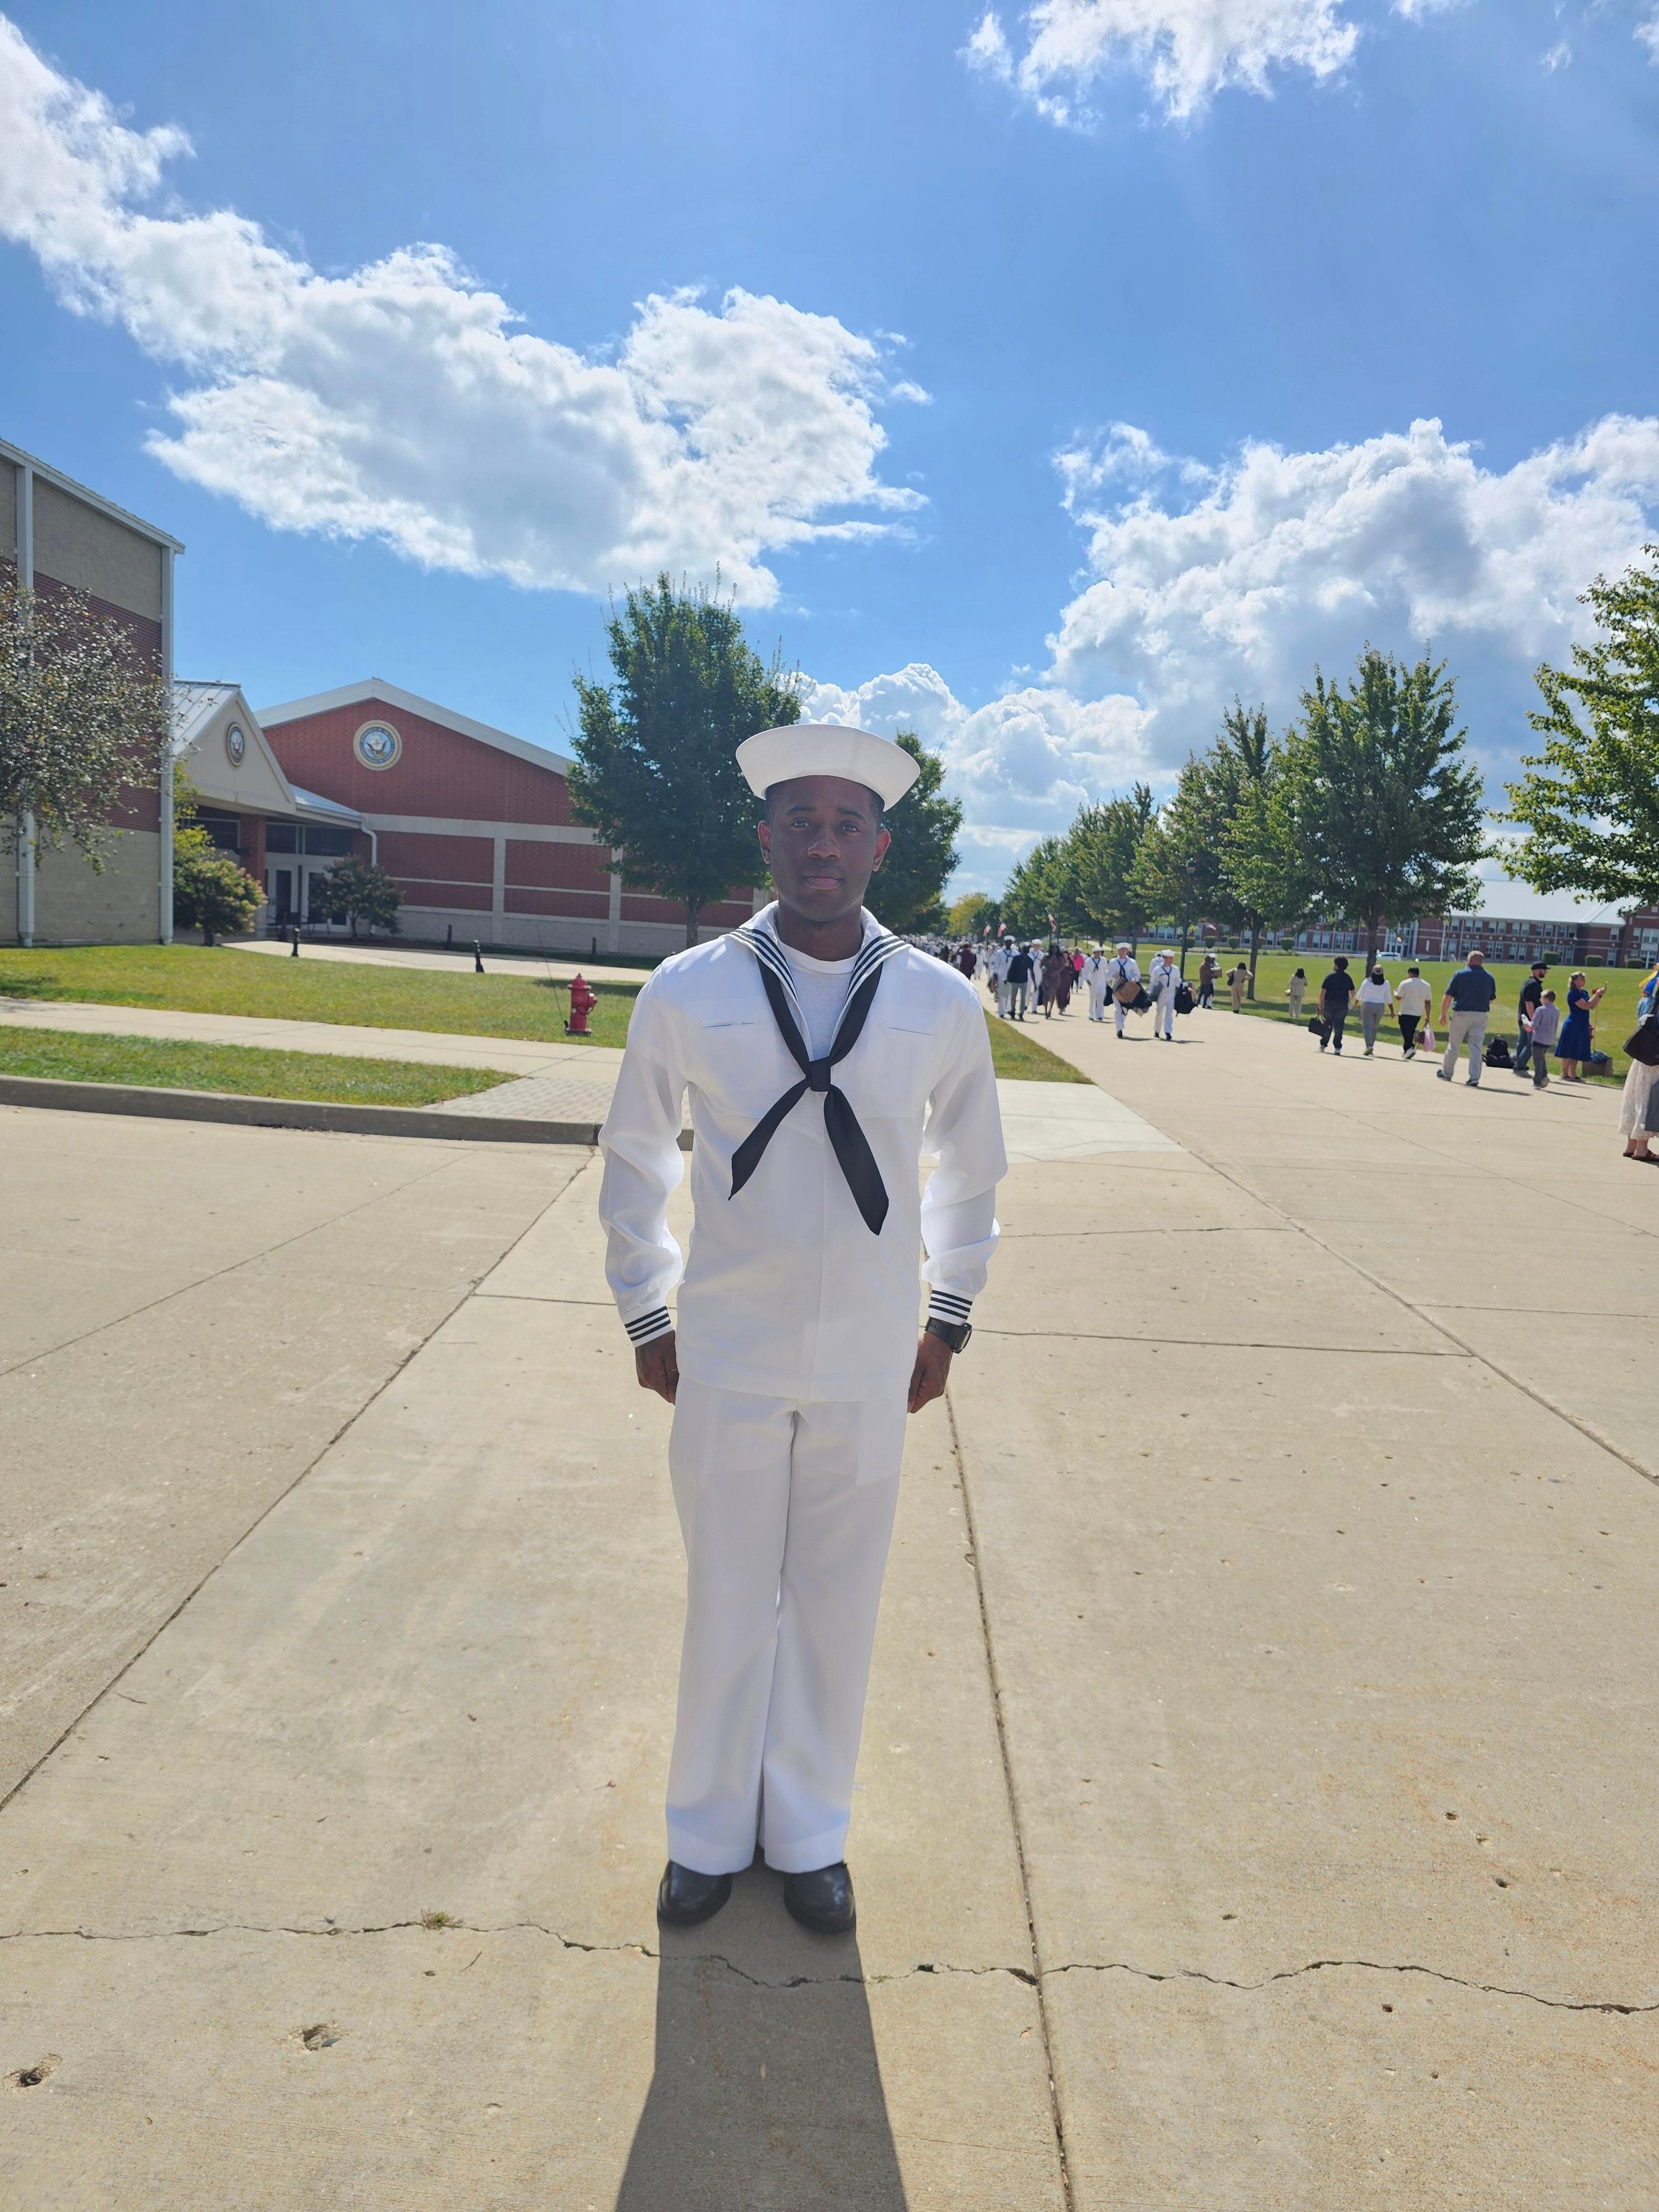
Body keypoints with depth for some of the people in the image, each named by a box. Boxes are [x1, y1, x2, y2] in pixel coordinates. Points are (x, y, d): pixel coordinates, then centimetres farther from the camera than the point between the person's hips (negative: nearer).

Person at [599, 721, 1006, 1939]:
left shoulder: (942, 1004, -5)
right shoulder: (686, 992, -7)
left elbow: (971, 1171, 11)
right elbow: (635, 1163, 6)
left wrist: (948, 1320, 12)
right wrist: (647, 1319, 8)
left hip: (869, 1366, 1)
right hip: (727, 1358, 0)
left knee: (836, 1604, 14)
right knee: (726, 1600, 13)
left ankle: (811, 1832, 38)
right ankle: (709, 1832, 37)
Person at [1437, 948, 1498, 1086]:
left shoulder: (1460, 974, -5)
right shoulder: (1490, 978, 7)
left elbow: (1448, 996, -7)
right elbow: (1491, 999, 13)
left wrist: (1443, 1013, 1)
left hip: (1461, 1014, -3)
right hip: (1481, 1016, 3)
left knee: (1454, 1045, 11)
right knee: (1476, 1047, 3)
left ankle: (1447, 1073, 24)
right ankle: (1474, 1079, -3)